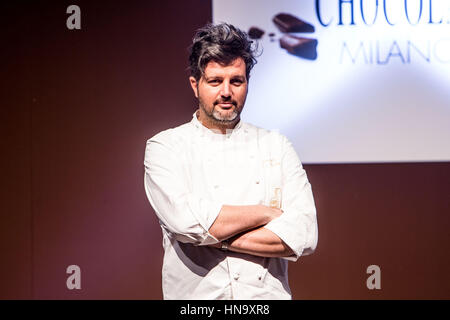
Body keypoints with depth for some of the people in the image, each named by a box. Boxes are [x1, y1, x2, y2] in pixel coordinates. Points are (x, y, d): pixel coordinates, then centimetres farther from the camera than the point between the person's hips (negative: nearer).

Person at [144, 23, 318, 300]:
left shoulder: (276, 145, 4)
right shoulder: (165, 147, 0)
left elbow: (303, 237, -6)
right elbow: (185, 220, -17)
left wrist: (215, 237, -11)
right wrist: (266, 213, -8)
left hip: (268, 294, 1)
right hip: (196, 297, -1)